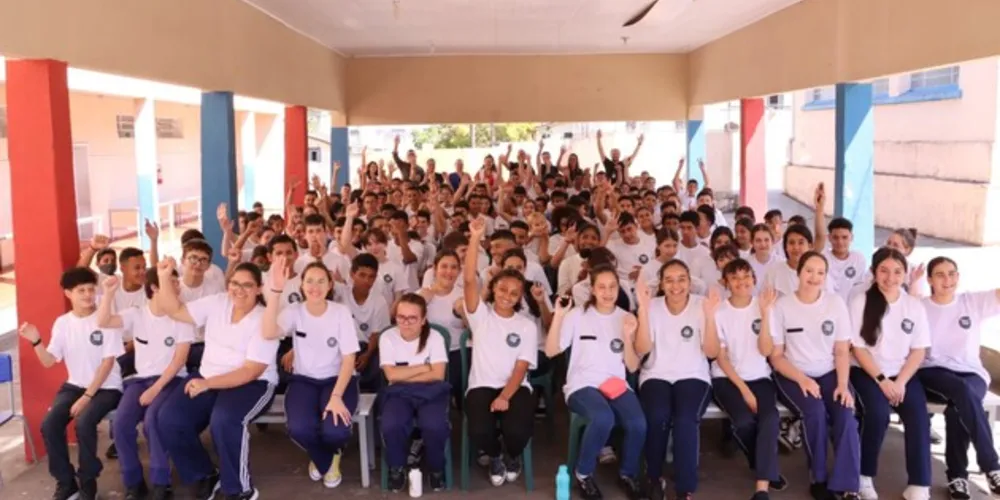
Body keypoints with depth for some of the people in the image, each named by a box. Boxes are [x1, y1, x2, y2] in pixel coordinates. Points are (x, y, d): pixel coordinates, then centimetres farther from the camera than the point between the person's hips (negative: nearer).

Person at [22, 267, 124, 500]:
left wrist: (86, 397, -17)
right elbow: (48, 361, 2)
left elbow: (108, 363, -12)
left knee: (83, 423, -30)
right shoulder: (62, 322, 3)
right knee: (49, 424, -19)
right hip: (74, 385, 5)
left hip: (105, 387, -4)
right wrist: (36, 341, -17)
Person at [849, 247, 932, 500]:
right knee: (878, 413, -29)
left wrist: (900, 382, -12)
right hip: (868, 372, -3)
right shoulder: (861, 302, -5)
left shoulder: (914, 306, 3)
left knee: (919, 417, -23)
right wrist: (881, 380, -15)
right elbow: (858, 348, -6)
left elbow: (919, 351, 2)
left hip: (903, 374, 3)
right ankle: (865, 476, -10)